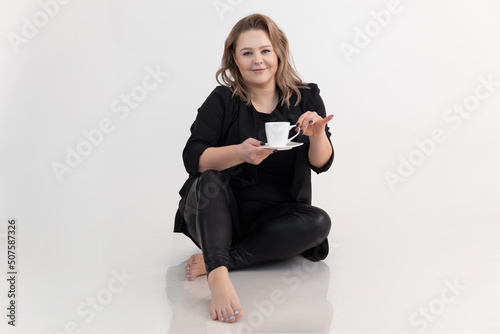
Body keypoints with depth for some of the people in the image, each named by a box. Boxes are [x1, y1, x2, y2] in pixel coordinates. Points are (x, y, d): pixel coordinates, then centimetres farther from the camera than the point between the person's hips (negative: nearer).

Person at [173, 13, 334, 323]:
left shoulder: (306, 98, 2)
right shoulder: (223, 100, -3)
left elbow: (322, 163, -1)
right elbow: (192, 158, -13)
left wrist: (318, 136, -24)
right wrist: (240, 153, -30)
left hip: (275, 215, 2)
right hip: (220, 214, -1)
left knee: (318, 222, -26)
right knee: (209, 182, -30)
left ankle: (212, 260, -27)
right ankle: (219, 276, -50)